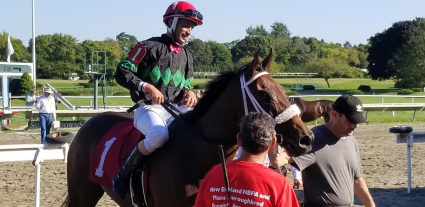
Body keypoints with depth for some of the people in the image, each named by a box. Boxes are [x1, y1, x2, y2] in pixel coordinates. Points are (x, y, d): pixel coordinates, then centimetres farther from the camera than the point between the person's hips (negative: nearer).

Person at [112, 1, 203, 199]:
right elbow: (122, 73, -9)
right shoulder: (149, 47, -5)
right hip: (149, 108, -7)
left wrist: (188, 92, 0)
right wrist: (148, 87, -20)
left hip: (176, 108, 7)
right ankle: (124, 173, -20)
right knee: (159, 135, -39)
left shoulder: (187, 56, 16)